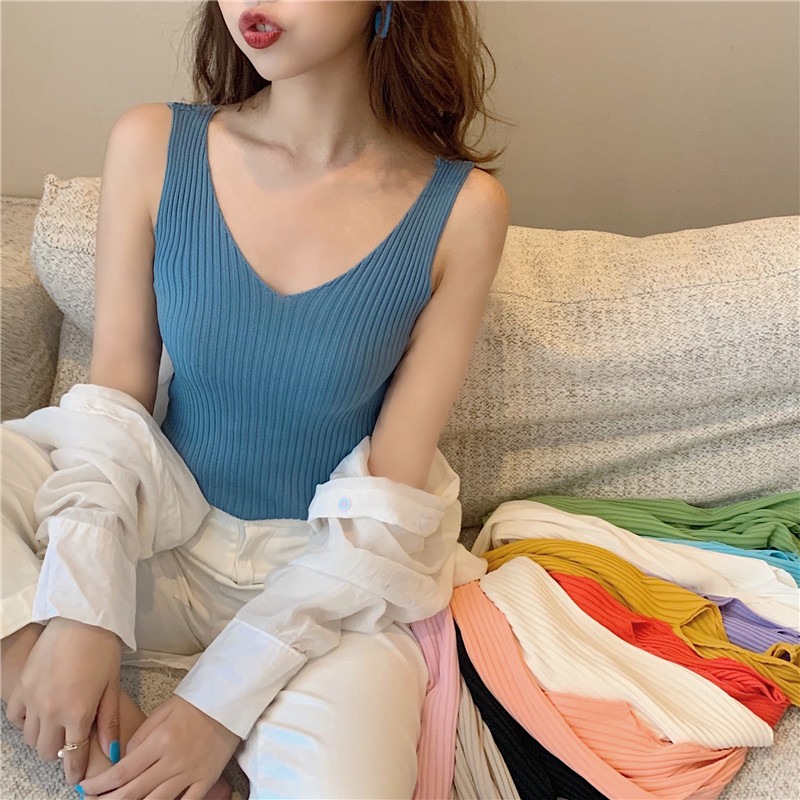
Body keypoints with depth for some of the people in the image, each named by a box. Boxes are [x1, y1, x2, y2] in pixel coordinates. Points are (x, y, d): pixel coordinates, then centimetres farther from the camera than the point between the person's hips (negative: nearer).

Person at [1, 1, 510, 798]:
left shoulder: (460, 209, -12)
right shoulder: (152, 147, -6)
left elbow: (391, 489, -11)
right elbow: (115, 398, -4)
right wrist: (79, 617, -17)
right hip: (164, 546, 3)